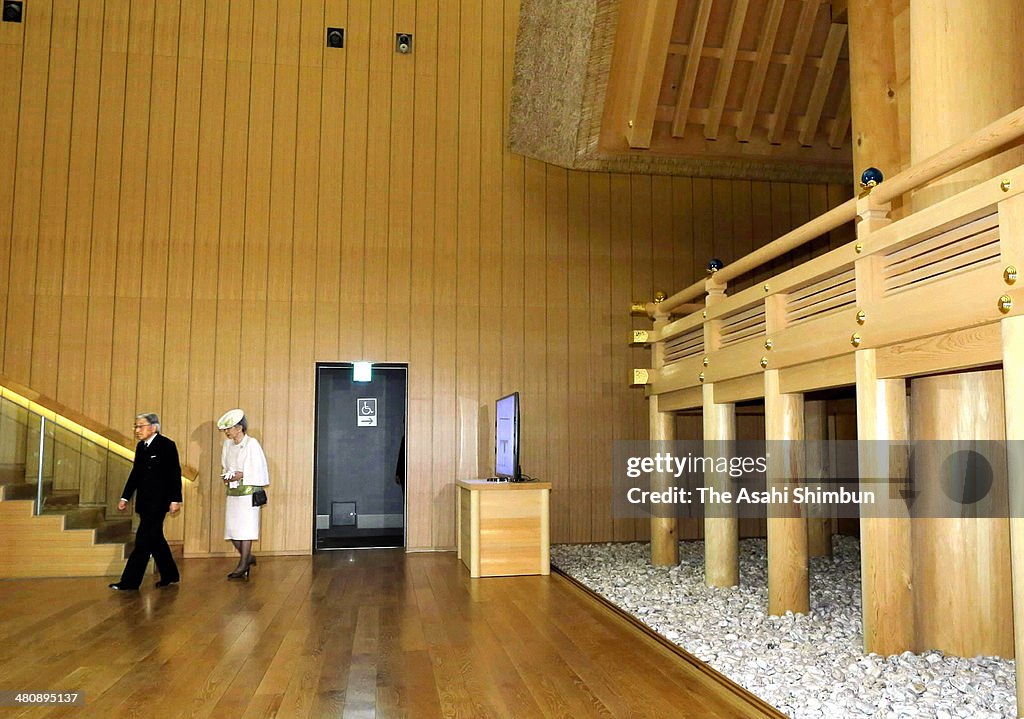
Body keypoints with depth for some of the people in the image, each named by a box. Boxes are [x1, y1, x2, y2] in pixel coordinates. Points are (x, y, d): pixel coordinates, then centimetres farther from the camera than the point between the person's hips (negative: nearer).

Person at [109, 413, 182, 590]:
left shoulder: (167, 445, -11)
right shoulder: (140, 446, 11)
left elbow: (175, 474, -12)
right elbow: (135, 473, 17)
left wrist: (175, 500, -16)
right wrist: (125, 497, 15)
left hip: (158, 501, -8)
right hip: (144, 502, 8)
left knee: (143, 541, -7)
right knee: (155, 539, 14)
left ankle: (130, 582, -4)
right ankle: (170, 576, 26)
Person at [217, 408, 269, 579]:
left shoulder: (252, 444, -11)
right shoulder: (228, 444, 8)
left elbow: (258, 470, -11)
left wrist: (242, 475, -21)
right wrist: (227, 476, -1)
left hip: (248, 491, -7)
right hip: (232, 492, 7)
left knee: (245, 528, -2)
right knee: (231, 528, 7)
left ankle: (242, 566, 6)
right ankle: (248, 557, 25)